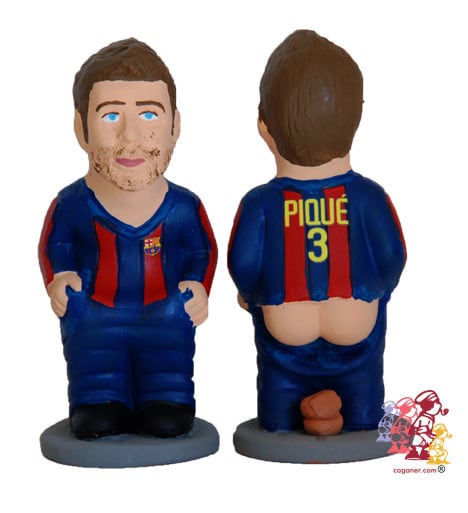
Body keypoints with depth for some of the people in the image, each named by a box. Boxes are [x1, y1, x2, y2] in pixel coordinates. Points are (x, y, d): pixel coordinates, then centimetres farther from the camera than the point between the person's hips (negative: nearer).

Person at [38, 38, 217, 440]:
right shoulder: (71, 206, -7)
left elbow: (202, 251, 11)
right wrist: (58, 280, -6)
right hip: (93, 322, 0)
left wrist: (197, 286, -6)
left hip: (166, 321, 0)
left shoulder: (184, 208, -7)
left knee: (169, 420, -10)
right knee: (96, 422, -10)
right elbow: (55, 248, 12)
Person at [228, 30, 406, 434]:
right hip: (357, 341, 1)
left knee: (279, 423, 18)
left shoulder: (260, 204, -15)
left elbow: (243, 263, -14)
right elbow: (392, 256, -11)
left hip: (285, 341, 0)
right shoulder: (370, 197, -13)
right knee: (361, 420, 20)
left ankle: (303, 408, -10)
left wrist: (252, 295, 8)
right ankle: (341, 414, -10)